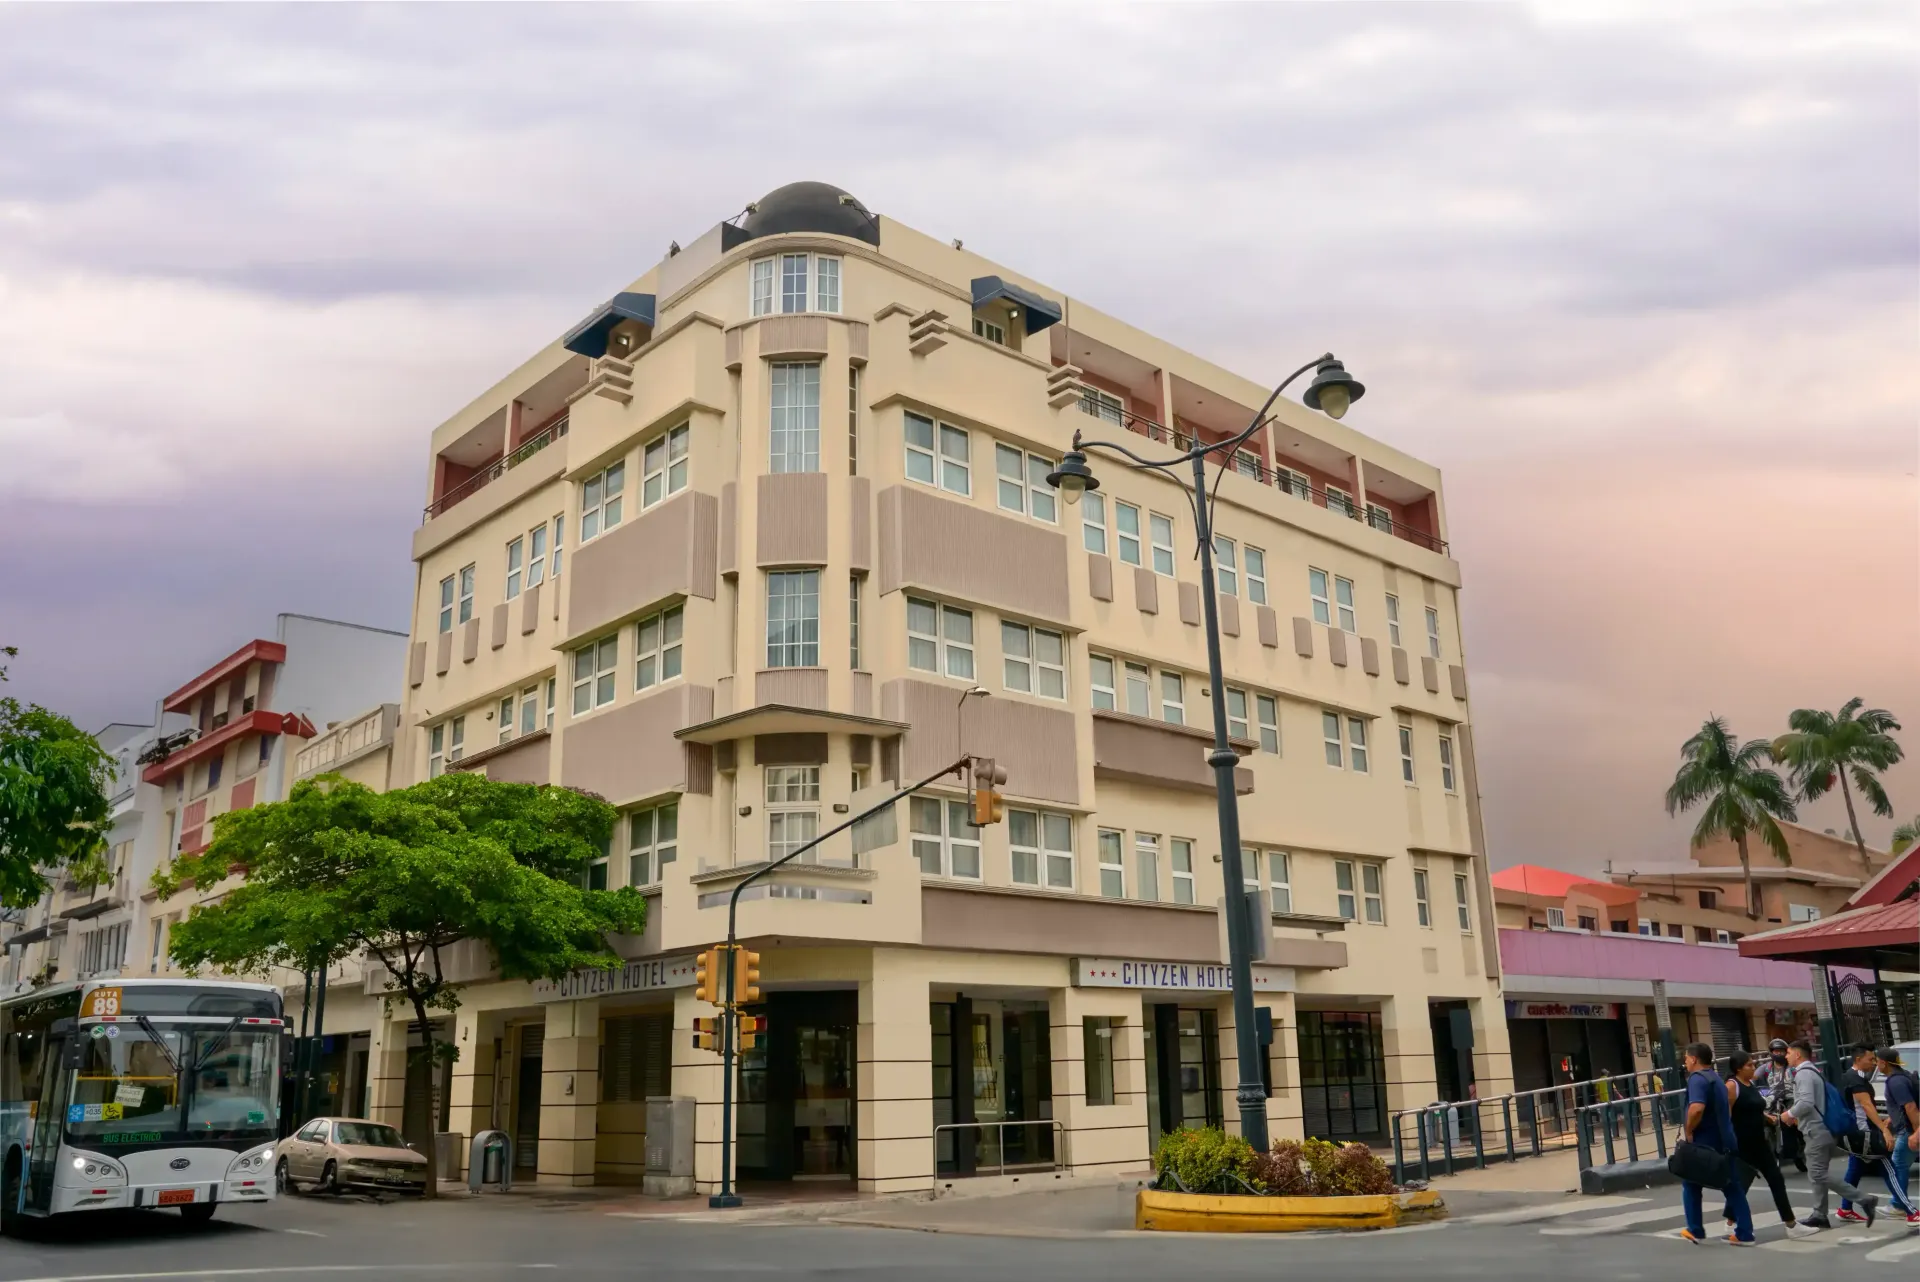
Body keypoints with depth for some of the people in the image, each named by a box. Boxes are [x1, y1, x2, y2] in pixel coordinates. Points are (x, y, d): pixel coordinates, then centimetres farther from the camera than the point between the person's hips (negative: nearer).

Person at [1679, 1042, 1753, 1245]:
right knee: (1733, 1187, 10)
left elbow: (1697, 1109, -31)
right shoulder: (1717, 1078, 15)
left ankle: (1695, 1231, 12)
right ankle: (1744, 1234, 7)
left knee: (1691, 1185, 9)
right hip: (1725, 1141, 8)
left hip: (1704, 1142, -8)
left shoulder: (1697, 1079, -16)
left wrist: (1689, 1131, -18)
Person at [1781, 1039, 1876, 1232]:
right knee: (1818, 1174, 12)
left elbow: (1806, 1103, -26)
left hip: (1816, 1131, -11)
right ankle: (1820, 1215, 14)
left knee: (1818, 1175, -10)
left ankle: (1864, 1199, -9)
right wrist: (1798, 1117, 16)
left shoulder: (1803, 1073, -16)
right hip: (1821, 1129, 11)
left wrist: (1789, 1114, -11)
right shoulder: (1811, 1071, 17)